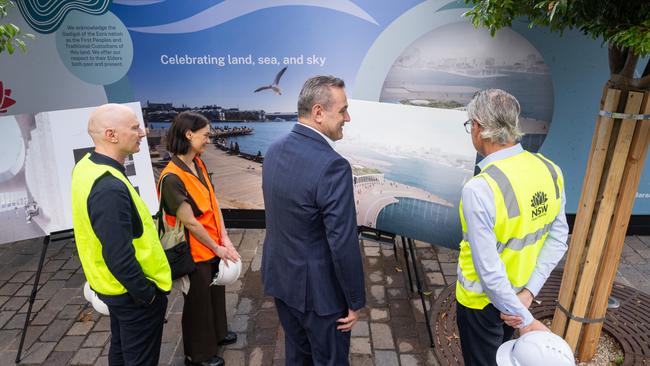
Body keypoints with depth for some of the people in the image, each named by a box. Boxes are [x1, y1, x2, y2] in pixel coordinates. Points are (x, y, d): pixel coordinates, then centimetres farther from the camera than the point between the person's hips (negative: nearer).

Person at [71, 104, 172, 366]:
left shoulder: (87, 166, -2)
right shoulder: (110, 188, -33)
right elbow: (119, 256, -31)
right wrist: (147, 294, -17)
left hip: (114, 285, 9)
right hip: (132, 292, -9)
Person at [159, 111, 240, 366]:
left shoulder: (198, 164, -1)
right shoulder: (172, 177, -26)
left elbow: (213, 203, 2)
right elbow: (190, 222, -23)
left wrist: (224, 239, -4)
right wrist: (217, 248, -13)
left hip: (214, 246, 8)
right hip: (195, 252, -7)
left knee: (216, 292, 25)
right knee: (198, 301, 12)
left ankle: (217, 333, 50)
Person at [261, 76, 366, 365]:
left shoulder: (274, 151, -3)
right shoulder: (332, 165, -28)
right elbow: (343, 244, -24)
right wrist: (356, 302, -12)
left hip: (280, 276, 7)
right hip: (318, 287, -7)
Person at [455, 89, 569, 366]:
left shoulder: (479, 189, -33)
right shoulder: (550, 170, -11)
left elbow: (488, 268, -28)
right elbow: (558, 240, -5)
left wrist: (526, 321, -16)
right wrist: (529, 291, -8)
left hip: (481, 300, -6)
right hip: (520, 291, 6)